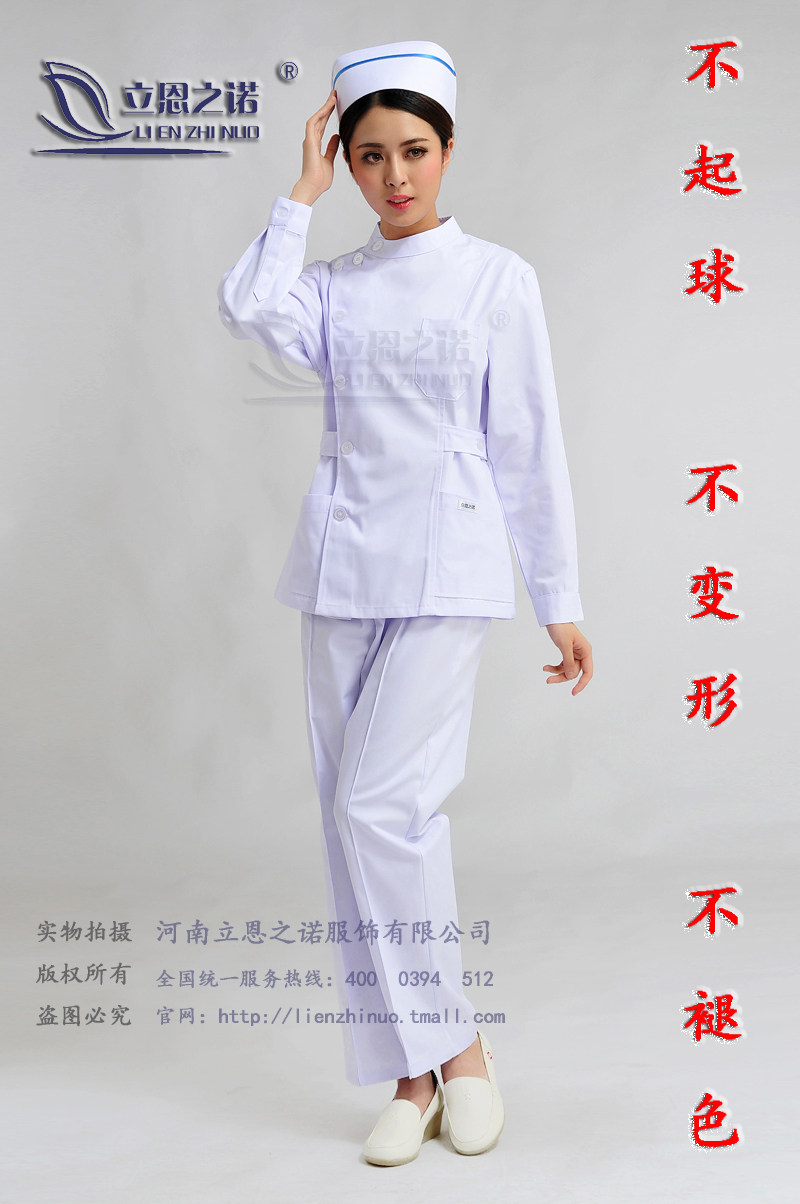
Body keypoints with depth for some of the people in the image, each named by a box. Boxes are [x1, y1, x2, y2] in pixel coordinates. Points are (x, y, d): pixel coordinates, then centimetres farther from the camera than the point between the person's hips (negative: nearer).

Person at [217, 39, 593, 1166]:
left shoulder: (497, 278, 3)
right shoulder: (333, 284, 13)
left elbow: (528, 446, 2)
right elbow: (250, 308, -10)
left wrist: (560, 602, 1)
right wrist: (302, 191, 0)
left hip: (448, 565, -4)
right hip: (341, 563, 5)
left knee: (381, 803, -16)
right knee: (350, 817, 3)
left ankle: (457, 1045, 5)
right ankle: (414, 1075, 15)